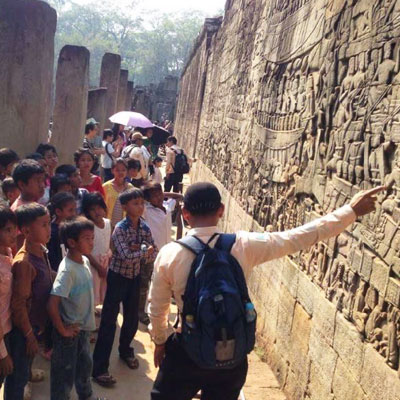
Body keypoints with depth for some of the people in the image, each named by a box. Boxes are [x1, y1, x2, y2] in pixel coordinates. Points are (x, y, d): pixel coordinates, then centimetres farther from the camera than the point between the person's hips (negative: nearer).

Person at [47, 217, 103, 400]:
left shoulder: (85, 261, -2)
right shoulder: (67, 270, -27)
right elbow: (52, 304, -31)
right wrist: (62, 330, -20)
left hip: (83, 326, 8)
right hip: (70, 331, -8)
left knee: (85, 365, 27)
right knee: (65, 374, 10)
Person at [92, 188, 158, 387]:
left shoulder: (145, 228, -2)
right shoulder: (120, 228, -18)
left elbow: (154, 255, -3)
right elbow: (126, 256, -29)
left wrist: (138, 252, -20)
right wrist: (145, 251, -17)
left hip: (135, 277, 6)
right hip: (117, 277, -6)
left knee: (132, 318, 18)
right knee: (109, 321, -4)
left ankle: (125, 350, 42)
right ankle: (99, 368, 2)